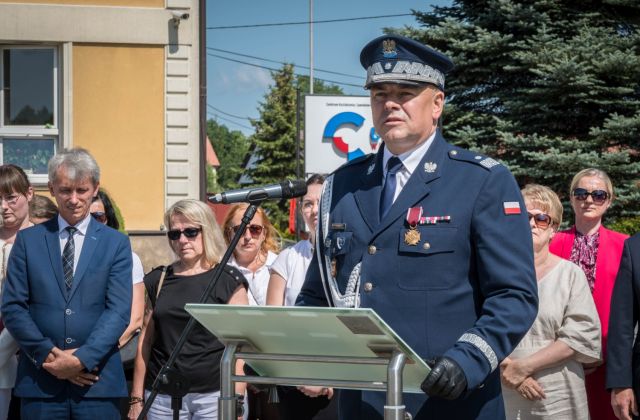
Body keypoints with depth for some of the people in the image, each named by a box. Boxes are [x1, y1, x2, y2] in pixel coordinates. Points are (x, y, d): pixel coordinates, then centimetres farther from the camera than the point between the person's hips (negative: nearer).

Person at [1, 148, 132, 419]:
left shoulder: (116, 244, 7)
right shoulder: (28, 240, 9)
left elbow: (119, 311, -2)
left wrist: (83, 358, -14)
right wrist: (48, 355, -9)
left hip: (97, 382, -1)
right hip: (40, 383, 1)